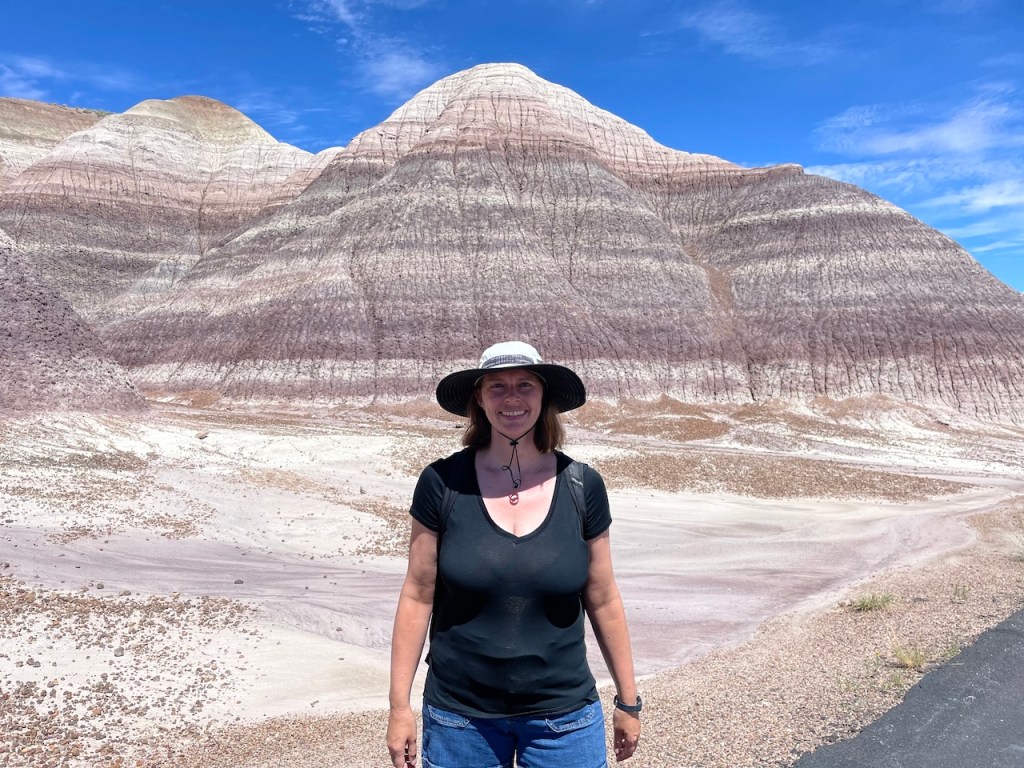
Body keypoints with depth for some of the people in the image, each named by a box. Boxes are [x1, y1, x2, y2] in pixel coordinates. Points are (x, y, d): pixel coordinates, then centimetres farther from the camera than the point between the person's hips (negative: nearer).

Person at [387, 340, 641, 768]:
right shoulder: (442, 483, -10)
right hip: (458, 716, 0)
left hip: (563, 715, 1)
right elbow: (417, 597, -4)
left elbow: (602, 600, 2)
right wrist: (400, 704, -2)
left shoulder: (582, 486, -7)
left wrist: (628, 700, 8)